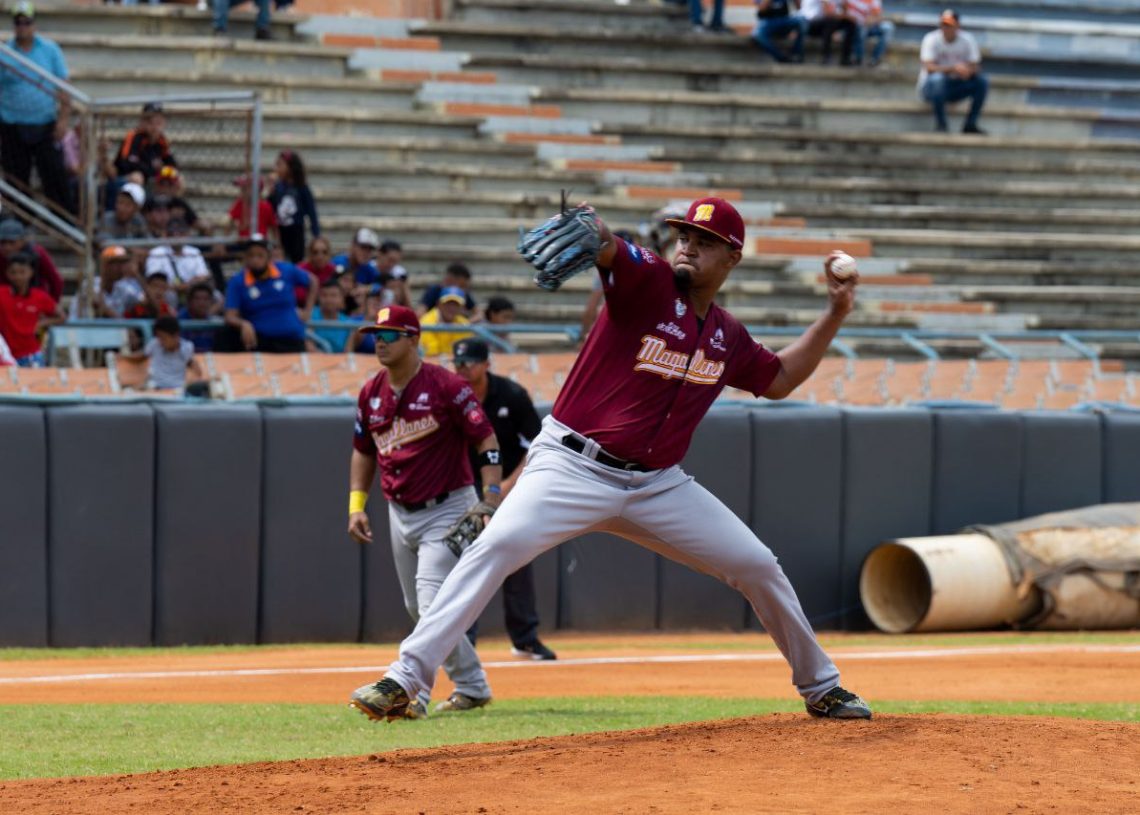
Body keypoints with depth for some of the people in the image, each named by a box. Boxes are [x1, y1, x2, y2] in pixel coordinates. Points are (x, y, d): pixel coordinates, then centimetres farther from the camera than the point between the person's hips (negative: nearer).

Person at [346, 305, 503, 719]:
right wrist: (356, 505, 7)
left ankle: (414, 694, -24)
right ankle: (472, 687, 28)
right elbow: (363, 451, 17)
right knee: (420, 609, 14)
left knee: (433, 604, -17)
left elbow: (486, 440, -14)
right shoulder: (371, 393, 5)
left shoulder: (445, 386, -14)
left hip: (448, 510, -8)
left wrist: (492, 499, -23)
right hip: (400, 514, 8)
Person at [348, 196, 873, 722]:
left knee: (757, 566, 4)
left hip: (660, 485, 5)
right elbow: (605, 247, -30)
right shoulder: (647, 280, -8)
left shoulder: (728, 338, 10)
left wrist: (835, 314, 17)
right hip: (574, 468, -5)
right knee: (496, 546, -27)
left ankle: (820, 688, 25)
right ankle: (405, 679, -29)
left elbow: (780, 380, 27)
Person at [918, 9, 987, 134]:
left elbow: (975, 68, -7)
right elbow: (928, 67, -27)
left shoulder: (968, 40, -3)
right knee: (938, 78, -38)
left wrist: (968, 71, -33)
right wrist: (953, 68, -40)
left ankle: (970, 124, -10)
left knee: (982, 81, -19)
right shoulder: (931, 40, -14)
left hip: (955, 88, 4)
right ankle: (941, 124, -26)